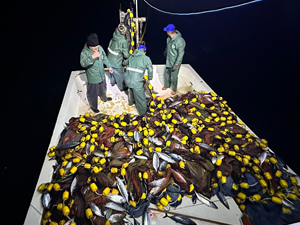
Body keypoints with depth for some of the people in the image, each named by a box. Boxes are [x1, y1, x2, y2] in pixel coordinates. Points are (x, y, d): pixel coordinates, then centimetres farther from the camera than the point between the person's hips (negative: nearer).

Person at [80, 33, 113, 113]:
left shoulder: (99, 48, -11)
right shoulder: (84, 52, -27)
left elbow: (104, 58, 7)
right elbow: (83, 64, -42)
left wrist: (109, 66, 15)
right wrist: (92, 57, -53)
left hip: (102, 75, 6)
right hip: (93, 78, -6)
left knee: (103, 88, 31)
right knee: (93, 93, 13)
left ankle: (104, 98, 62)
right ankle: (93, 106, 39)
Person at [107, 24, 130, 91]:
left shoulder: (114, 35, -11)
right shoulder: (123, 41, -28)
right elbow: (126, 55, -19)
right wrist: (129, 56, 0)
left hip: (110, 59, 7)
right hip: (116, 62, -7)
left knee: (112, 71, 32)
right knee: (120, 75, 17)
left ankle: (112, 82, 58)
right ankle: (121, 87, 39)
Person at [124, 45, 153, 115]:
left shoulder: (131, 56, 13)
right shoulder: (146, 58, -1)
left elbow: (125, 63, 32)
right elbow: (150, 70, 3)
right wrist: (150, 78, 23)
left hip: (127, 80, 6)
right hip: (136, 82, -6)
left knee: (131, 90, 36)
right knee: (140, 97, 15)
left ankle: (131, 102, 61)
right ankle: (142, 111, 35)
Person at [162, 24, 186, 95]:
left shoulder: (180, 40, -30)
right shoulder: (169, 38, -5)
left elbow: (181, 53, -27)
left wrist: (176, 64, -29)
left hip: (175, 62, -7)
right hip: (168, 61, 7)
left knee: (174, 77, 6)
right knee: (166, 74, 22)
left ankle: (174, 90, 32)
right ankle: (166, 85, 48)